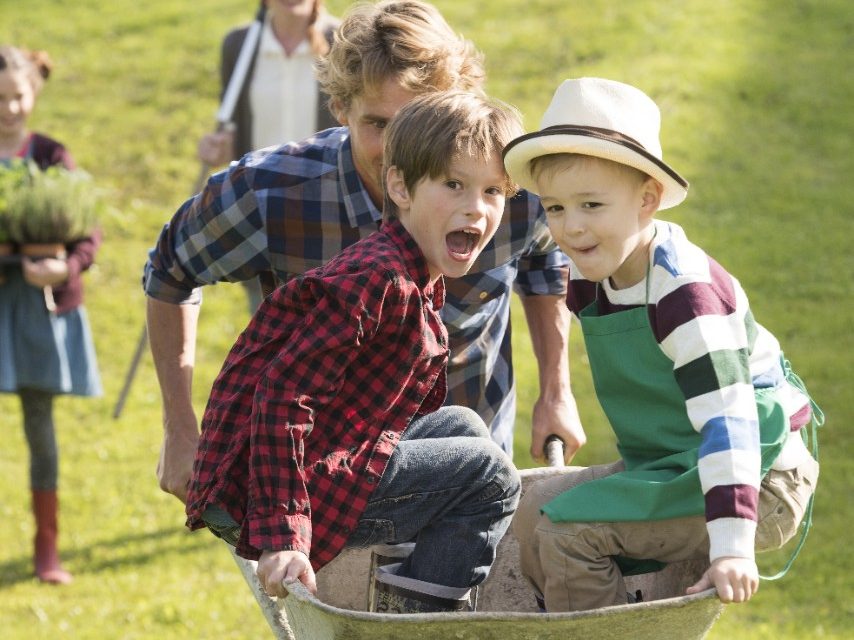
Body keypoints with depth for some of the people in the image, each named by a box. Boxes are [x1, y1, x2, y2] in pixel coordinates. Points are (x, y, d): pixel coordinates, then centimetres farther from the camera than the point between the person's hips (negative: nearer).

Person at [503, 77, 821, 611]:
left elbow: (728, 416, -30)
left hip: (756, 484, -10)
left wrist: (733, 545, -37)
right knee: (535, 514, 9)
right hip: (674, 467, 10)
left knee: (571, 528, -20)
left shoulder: (684, 292, -24)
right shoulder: (597, 279, 5)